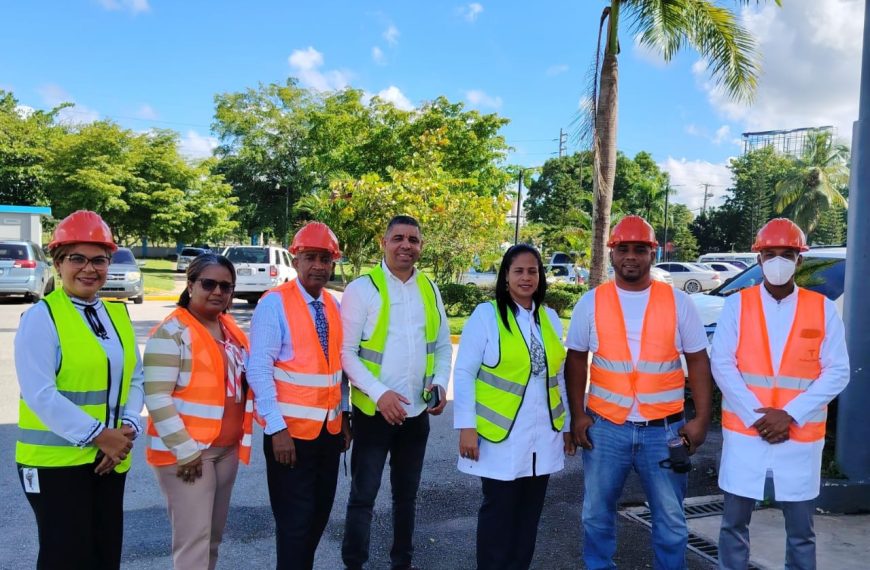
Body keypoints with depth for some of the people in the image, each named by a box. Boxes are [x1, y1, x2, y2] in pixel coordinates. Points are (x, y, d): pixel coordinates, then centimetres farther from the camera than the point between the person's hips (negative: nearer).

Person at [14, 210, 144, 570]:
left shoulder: (118, 315, 9)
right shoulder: (41, 316, -10)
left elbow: (134, 379, 9)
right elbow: (40, 394, -17)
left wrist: (128, 429, -6)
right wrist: (98, 434, -18)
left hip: (111, 459, 6)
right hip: (56, 460, -6)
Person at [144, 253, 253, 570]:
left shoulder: (231, 328, 9)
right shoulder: (172, 332, -14)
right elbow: (156, 398, -18)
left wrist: (240, 438, 10)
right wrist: (186, 450, -19)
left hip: (227, 448, 7)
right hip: (185, 451, -7)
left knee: (213, 534, 16)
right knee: (194, 537, -3)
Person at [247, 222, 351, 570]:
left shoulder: (333, 305, 7)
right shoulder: (274, 304, -12)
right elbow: (259, 370, -16)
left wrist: (345, 416, 10)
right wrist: (276, 428, -18)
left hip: (330, 428, 6)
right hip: (292, 429, -6)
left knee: (320, 514, 18)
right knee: (295, 520, 1)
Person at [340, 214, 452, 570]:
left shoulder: (430, 290, 5)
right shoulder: (362, 288, -10)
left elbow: (443, 345, 10)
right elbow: (345, 351, -13)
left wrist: (441, 383, -7)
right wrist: (379, 393, -22)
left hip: (418, 412, 5)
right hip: (374, 410, -4)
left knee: (407, 494, 18)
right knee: (363, 495, 5)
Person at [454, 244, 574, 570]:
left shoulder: (550, 318, 7)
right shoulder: (486, 314, -8)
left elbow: (559, 377, 13)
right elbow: (464, 373, -9)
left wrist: (568, 425, 13)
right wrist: (467, 426, -13)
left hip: (543, 436, 5)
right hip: (500, 436, -5)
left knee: (529, 513, 14)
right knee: (499, 513, 6)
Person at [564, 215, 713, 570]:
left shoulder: (678, 301, 0)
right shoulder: (591, 302, 0)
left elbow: (698, 361, 3)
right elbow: (576, 360, 5)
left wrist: (701, 418, -3)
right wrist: (577, 414, -1)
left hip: (665, 429, 0)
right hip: (605, 426, 1)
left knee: (670, 517, 12)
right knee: (597, 513, 13)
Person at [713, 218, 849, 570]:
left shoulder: (823, 309, 2)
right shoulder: (737, 304, 0)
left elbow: (837, 372, -2)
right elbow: (722, 365, -4)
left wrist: (791, 415, -12)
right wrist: (756, 416, -12)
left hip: (801, 437, 1)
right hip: (744, 431, 0)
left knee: (801, 530, 11)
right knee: (734, 523, 8)